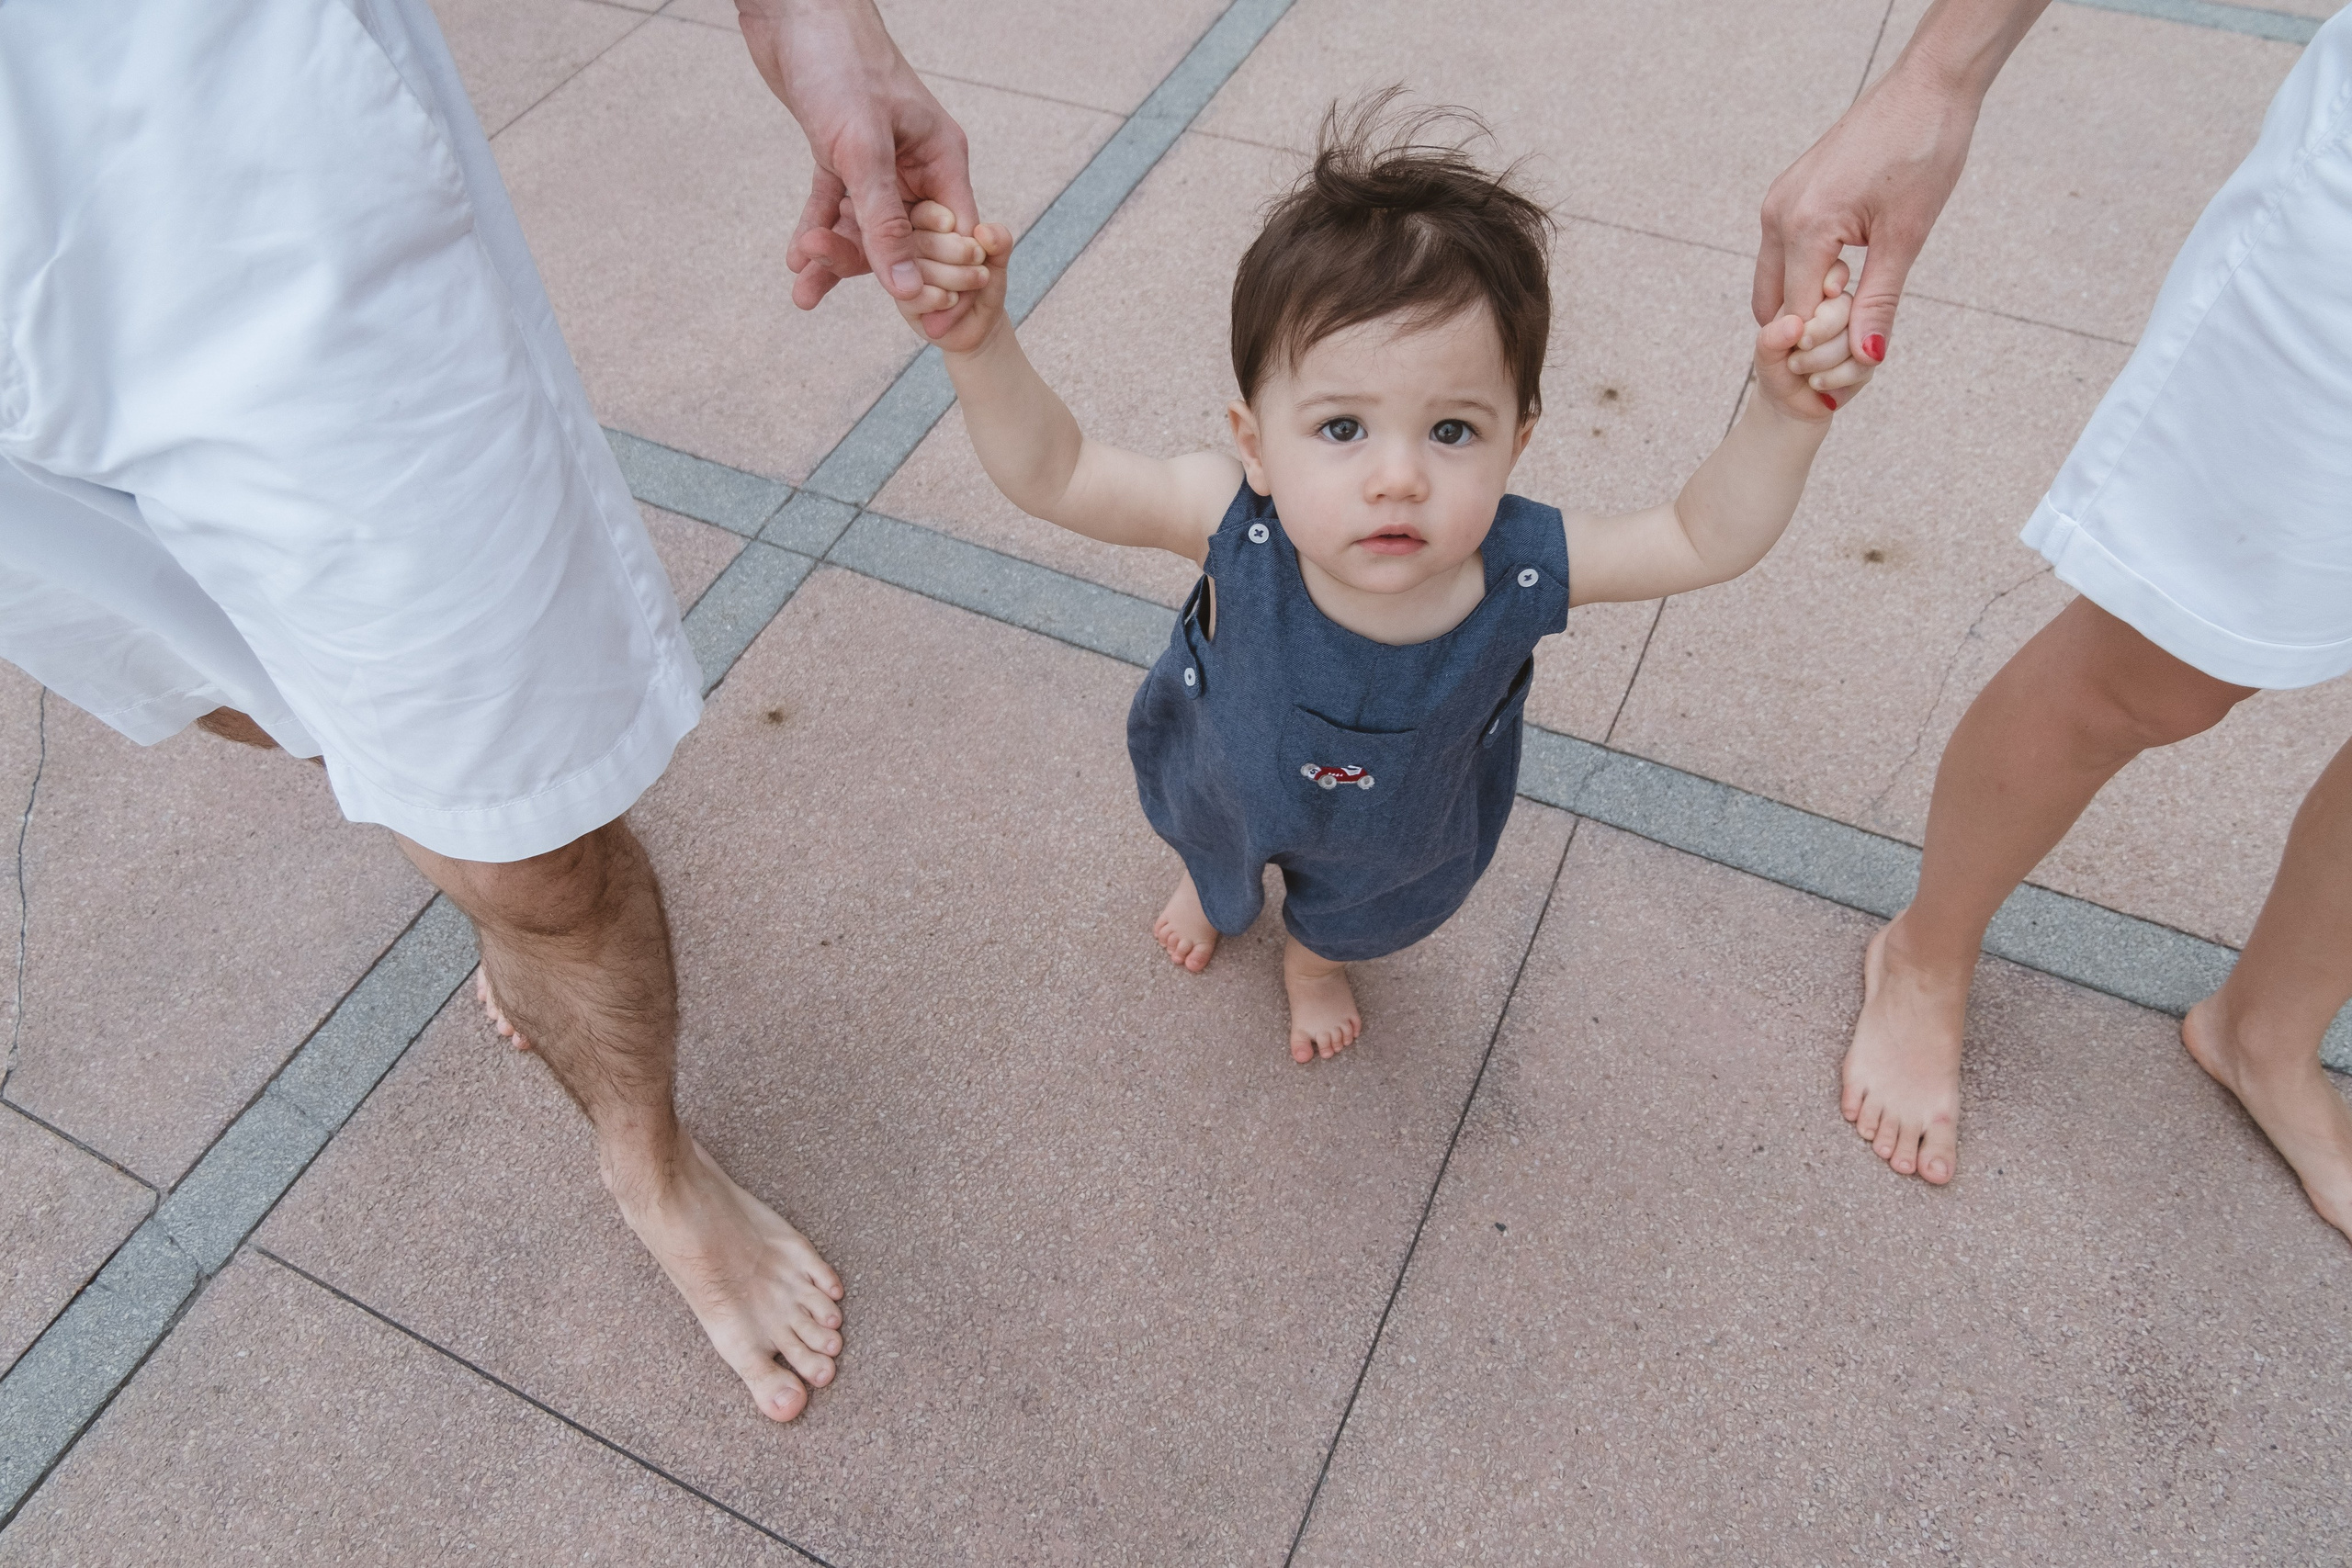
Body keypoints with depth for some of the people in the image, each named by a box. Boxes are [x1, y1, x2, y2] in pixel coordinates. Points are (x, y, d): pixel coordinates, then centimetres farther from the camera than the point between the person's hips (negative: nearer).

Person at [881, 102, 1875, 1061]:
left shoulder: (1522, 567, -40)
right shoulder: (1234, 522, -44)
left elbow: (1704, 542, -26)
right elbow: (1052, 475, -36)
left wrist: (1784, 413, -43)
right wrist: (980, 343, -52)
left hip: (1399, 827, 1)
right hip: (1230, 777, 0)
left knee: (1357, 910, 35)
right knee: (1209, 833, 38)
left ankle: (1317, 958, 74)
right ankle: (1214, 884, 77)